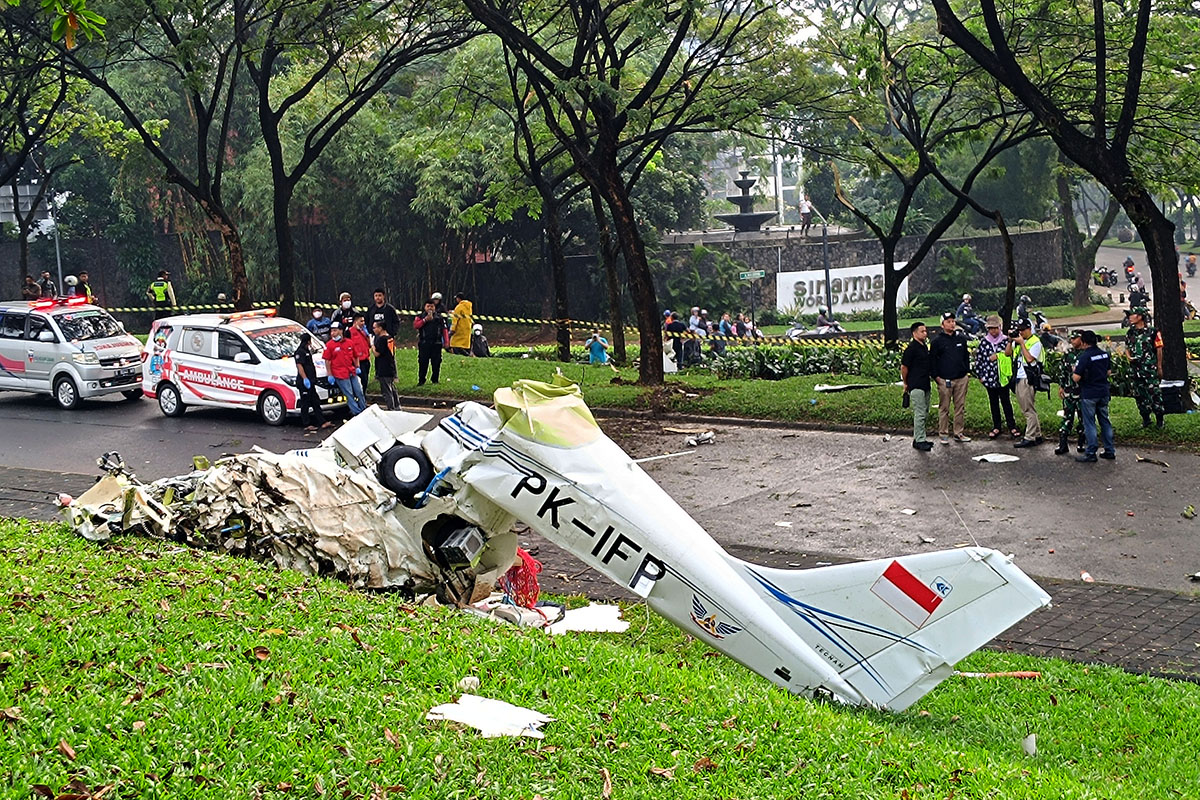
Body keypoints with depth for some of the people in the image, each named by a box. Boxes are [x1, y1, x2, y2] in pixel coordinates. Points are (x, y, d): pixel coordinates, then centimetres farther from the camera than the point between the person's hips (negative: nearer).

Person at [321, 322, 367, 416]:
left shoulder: (349, 342, 6)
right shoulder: (329, 345, -6)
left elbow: (355, 356, 18)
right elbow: (327, 361, -5)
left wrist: (357, 367, 11)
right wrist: (330, 375, -8)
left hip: (352, 372, 4)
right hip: (340, 375, -4)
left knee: (359, 392, 11)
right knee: (349, 395, -1)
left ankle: (364, 409, 25)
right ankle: (356, 412, 6)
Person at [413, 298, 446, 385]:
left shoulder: (439, 317, 12)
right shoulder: (420, 316, 9)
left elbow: (444, 329, 9)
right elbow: (415, 325, -7)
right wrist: (425, 320, -16)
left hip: (436, 344, 1)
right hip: (424, 343, -1)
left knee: (436, 363, 3)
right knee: (423, 362, -2)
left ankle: (435, 380, 13)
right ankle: (421, 380, 3)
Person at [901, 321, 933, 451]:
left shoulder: (925, 347, 14)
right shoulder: (911, 348, -13)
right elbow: (904, 366, -11)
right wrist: (906, 383, -4)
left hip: (925, 385, 9)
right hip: (916, 386, -9)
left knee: (925, 414, 13)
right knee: (920, 413, -9)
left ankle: (918, 438, 20)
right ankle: (919, 441, -6)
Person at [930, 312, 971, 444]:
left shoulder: (961, 339, 10)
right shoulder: (937, 342, -1)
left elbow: (966, 357, 19)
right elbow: (932, 360, 0)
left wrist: (967, 371, 12)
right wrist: (936, 376, -5)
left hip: (961, 379, 4)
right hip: (944, 380, -4)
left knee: (960, 407, 7)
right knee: (944, 408, 1)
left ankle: (958, 433, 15)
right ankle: (943, 434, 8)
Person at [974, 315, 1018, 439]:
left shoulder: (1005, 340, -2)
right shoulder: (983, 342, 1)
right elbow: (978, 359, 5)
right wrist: (980, 375, 3)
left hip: (1003, 377, -2)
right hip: (989, 377, 2)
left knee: (1006, 402, 4)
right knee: (994, 403, 11)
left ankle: (1012, 426, 13)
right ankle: (996, 427, 20)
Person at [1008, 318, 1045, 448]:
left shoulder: (1035, 342, -8)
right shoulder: (1018, 340, 15)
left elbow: (1029, 358, -19)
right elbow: (1007, 353, 15)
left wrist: (1022, 343, -15)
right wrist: (1010, 341, 1)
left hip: (1028, 380, -9)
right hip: (1019, 379, 9)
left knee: (1029, 410, -8)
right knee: (1026, 409, 12)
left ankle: (1029, 438, -7)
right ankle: (1037, 435, 19)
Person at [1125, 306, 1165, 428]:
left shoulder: (1152, 332, -7)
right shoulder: (1130, 333, 9)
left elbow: (1159, 349, -2)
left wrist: (1159, 367, -1)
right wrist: (1129, 357, -1)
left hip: (1150, 368, -5)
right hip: (1135, 368, 6)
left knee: (1155, 393, -6)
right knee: (1139, 395, 9)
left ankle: (1159, 419, 4)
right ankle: (1145, 419, 20)